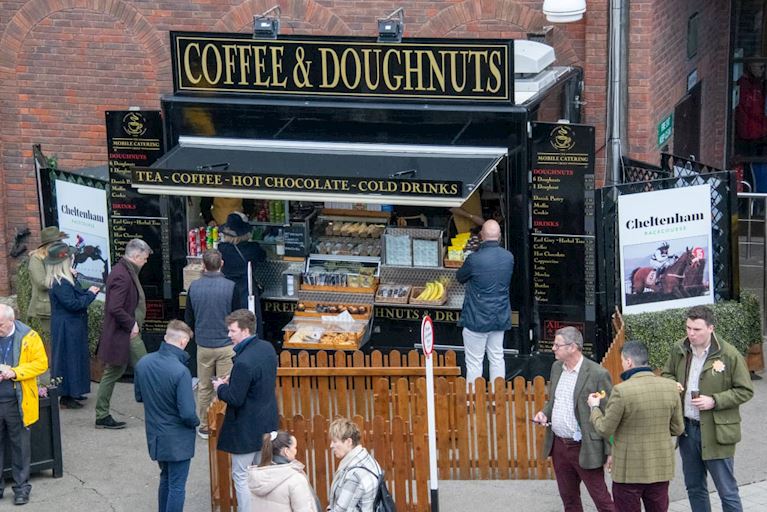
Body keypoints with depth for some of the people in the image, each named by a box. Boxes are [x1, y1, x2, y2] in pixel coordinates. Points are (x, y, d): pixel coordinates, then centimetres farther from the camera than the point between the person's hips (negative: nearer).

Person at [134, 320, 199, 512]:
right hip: (177, 439, -7)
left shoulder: (142, 364, -7)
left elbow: (139, 397, 8)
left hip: (155, 435, 7)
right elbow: (187, 414, -27)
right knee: (177, 486, 5)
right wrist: (196, 422, -6)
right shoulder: (180, 371, -28)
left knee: (166, 478, 25)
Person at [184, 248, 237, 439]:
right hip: (226, 344, -2)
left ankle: (204, 427, 20)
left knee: (204, 387, 14)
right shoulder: (230, 287, -12)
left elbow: (188, 318, 6)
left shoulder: (194, 287, -4)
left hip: (203, 344, 2)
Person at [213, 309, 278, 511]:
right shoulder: (268, 348, 0)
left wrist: (220, 387, -5)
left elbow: (235, 399, -24)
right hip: (268, 423, 9)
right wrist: (233, 381, 10)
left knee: (241, 476, 3)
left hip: (247, 429, -9)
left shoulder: (243, 362, -27)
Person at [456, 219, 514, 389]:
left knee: (474, 362, 3)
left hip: (477, 319, -5)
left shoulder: (474, 259, -20)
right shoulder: (509, 258, -4)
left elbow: (460, 277, 0)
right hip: (500, 317, 5)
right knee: (497, 358, 15)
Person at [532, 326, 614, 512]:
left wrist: (610, 451, -13)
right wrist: (544, 413, 1)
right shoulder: (556, 367, 8)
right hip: (559, 446, 7)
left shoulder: (598, 374, -14)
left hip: (584, 448, -7)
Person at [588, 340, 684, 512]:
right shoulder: (670, 387, -3)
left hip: (629, 471, -4)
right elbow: (677, 429, 5)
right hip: (661, 468, 4)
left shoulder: (621, 391, -17)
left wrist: (594, 407, 9)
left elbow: (605, 430, -8)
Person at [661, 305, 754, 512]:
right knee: (694, 488, 18)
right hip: (687, 428, 6)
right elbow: (666, 375, 19)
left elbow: (745, 391, -8)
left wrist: (714, 401, -20)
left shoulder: (729, 355, -13)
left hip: (715, 432, -6)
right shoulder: (678, 351, 2)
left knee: (727, 492, 0)